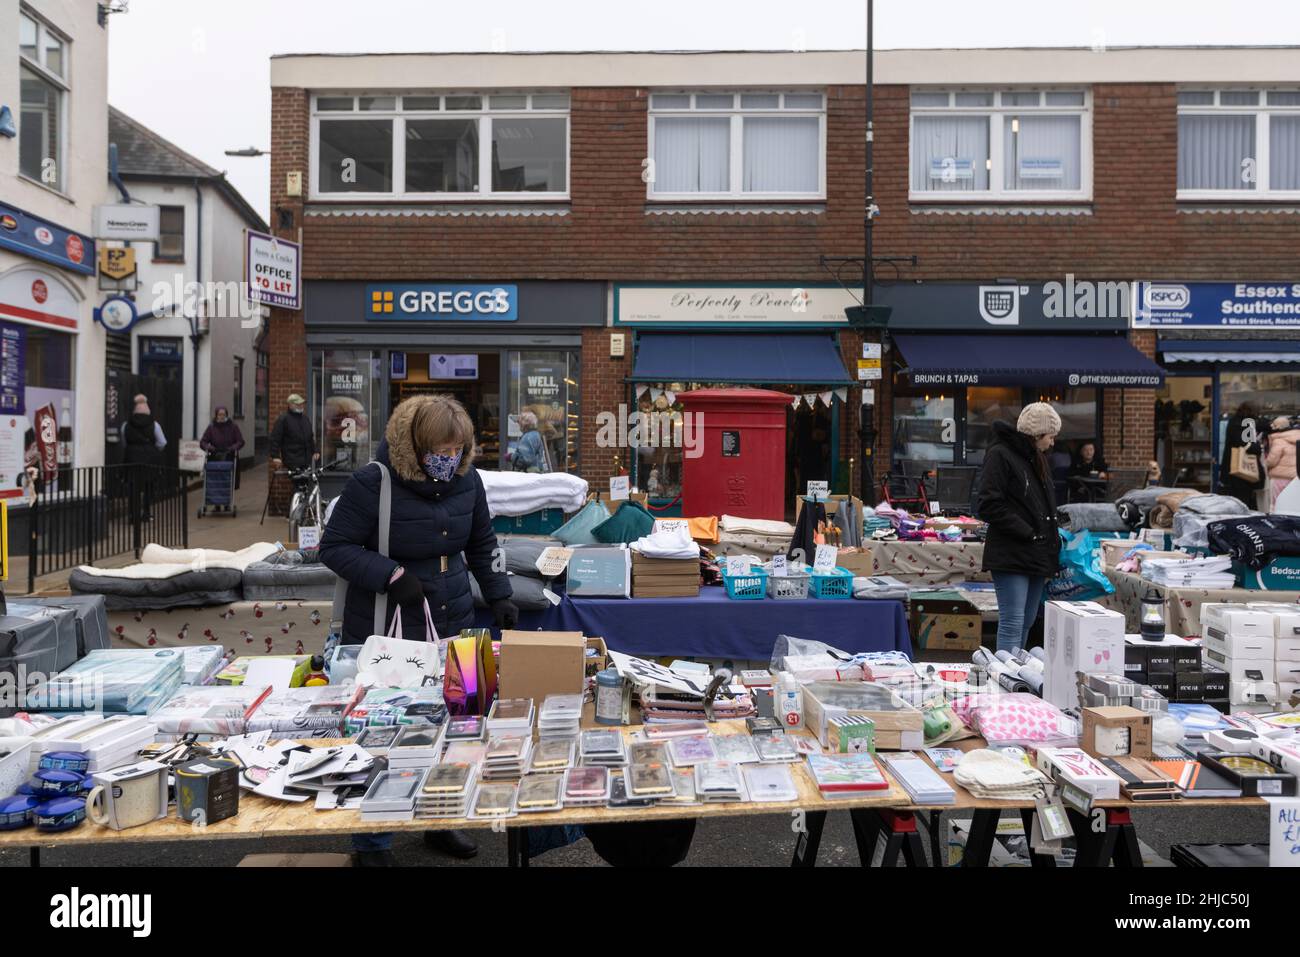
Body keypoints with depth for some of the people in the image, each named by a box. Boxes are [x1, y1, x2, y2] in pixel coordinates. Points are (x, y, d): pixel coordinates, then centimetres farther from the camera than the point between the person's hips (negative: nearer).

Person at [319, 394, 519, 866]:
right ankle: (373, 842, 24)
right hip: (385, 633, -5)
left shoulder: (467, 480, 1)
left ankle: (439, 822, 34)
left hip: (452, 625, 5)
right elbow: (334, 547, -11)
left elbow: (482, 543, 14)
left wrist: (498, 595, 4)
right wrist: (391, 575, -22)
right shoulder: (371, 484, -16)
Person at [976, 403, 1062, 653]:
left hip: (1037, 556, 9)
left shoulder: (1037, 458, 18)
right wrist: (1028, 533, -16)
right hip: (1011, 556, -9)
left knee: (1027, 622, 12)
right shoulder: (1000, 454, -9)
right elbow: (990, 506, -17)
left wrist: (1052, 548, 13)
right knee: (1012, 623, -11)